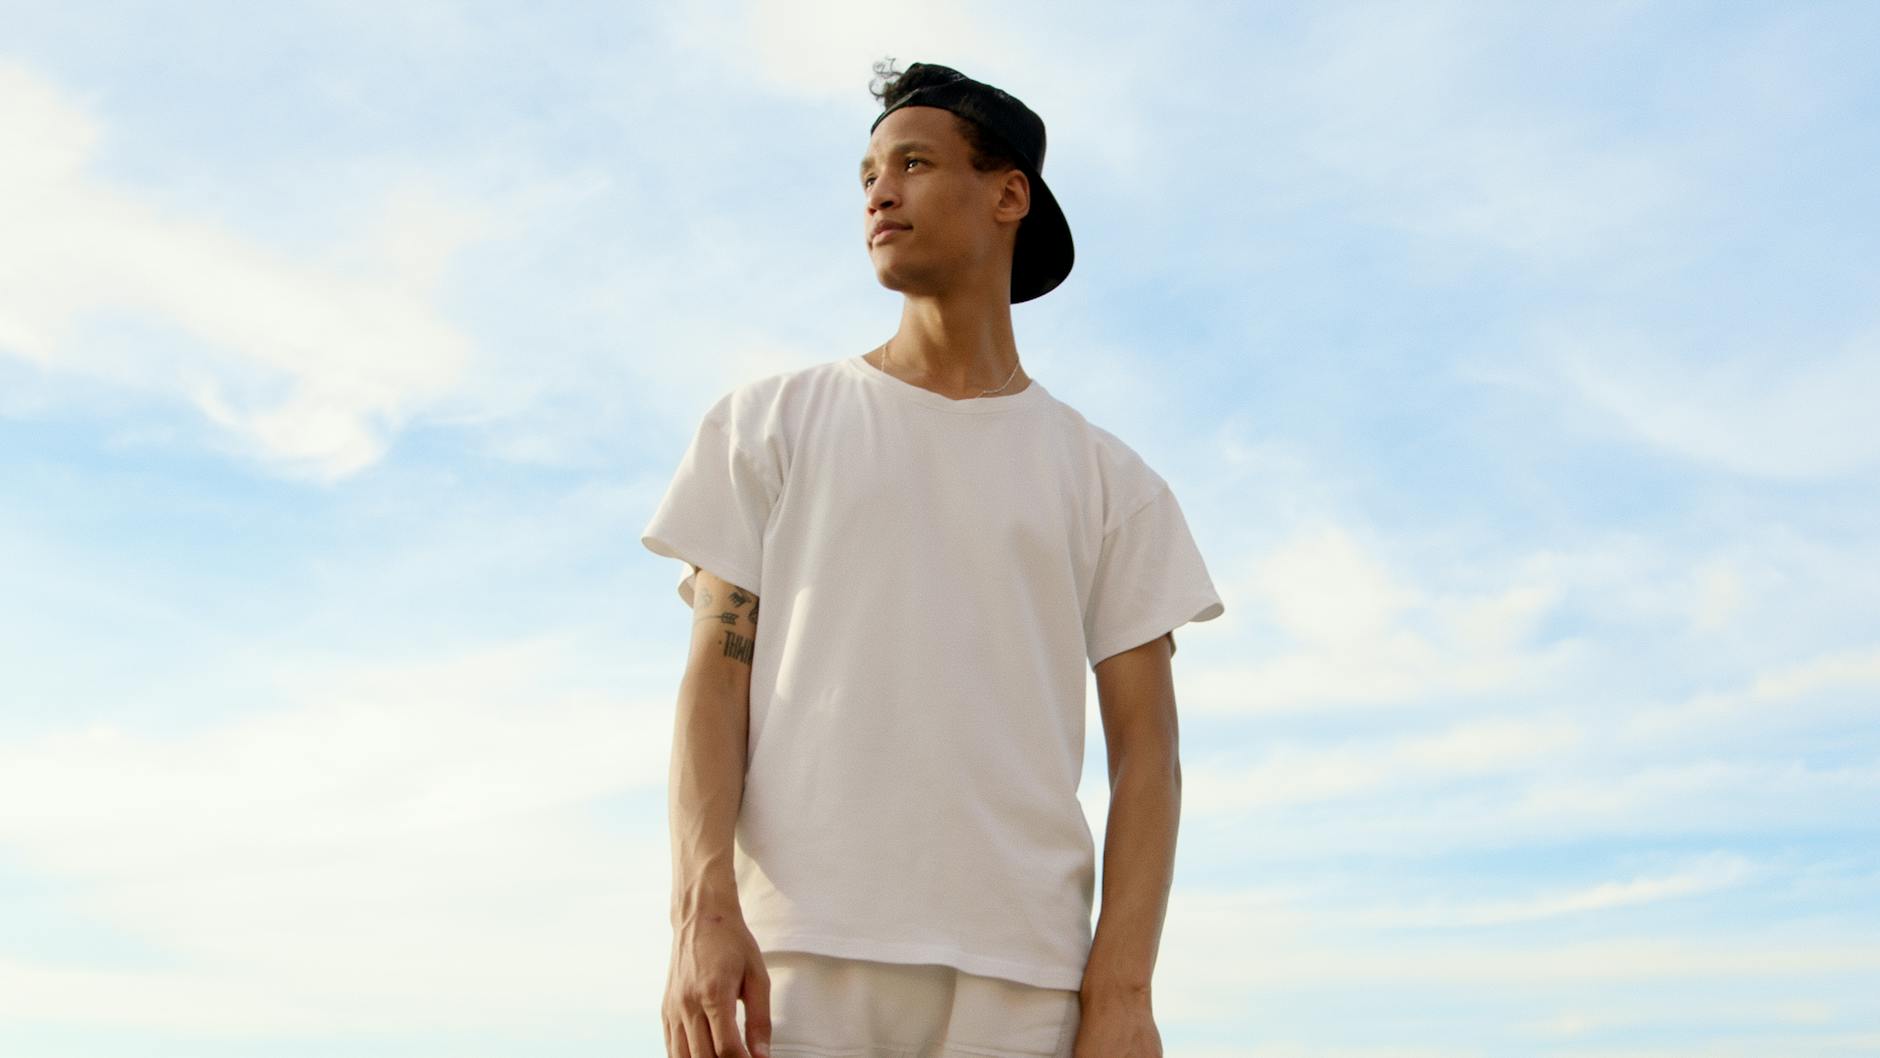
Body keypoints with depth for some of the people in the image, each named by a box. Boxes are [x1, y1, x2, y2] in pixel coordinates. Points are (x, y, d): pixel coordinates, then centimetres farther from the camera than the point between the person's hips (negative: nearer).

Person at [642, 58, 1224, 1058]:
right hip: (799, 961, 0)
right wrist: (703, 907, -10)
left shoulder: (1107, 479, 12)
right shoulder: (772, 422, 12)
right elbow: (715, 679, 4)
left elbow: (1144, 744, 7)